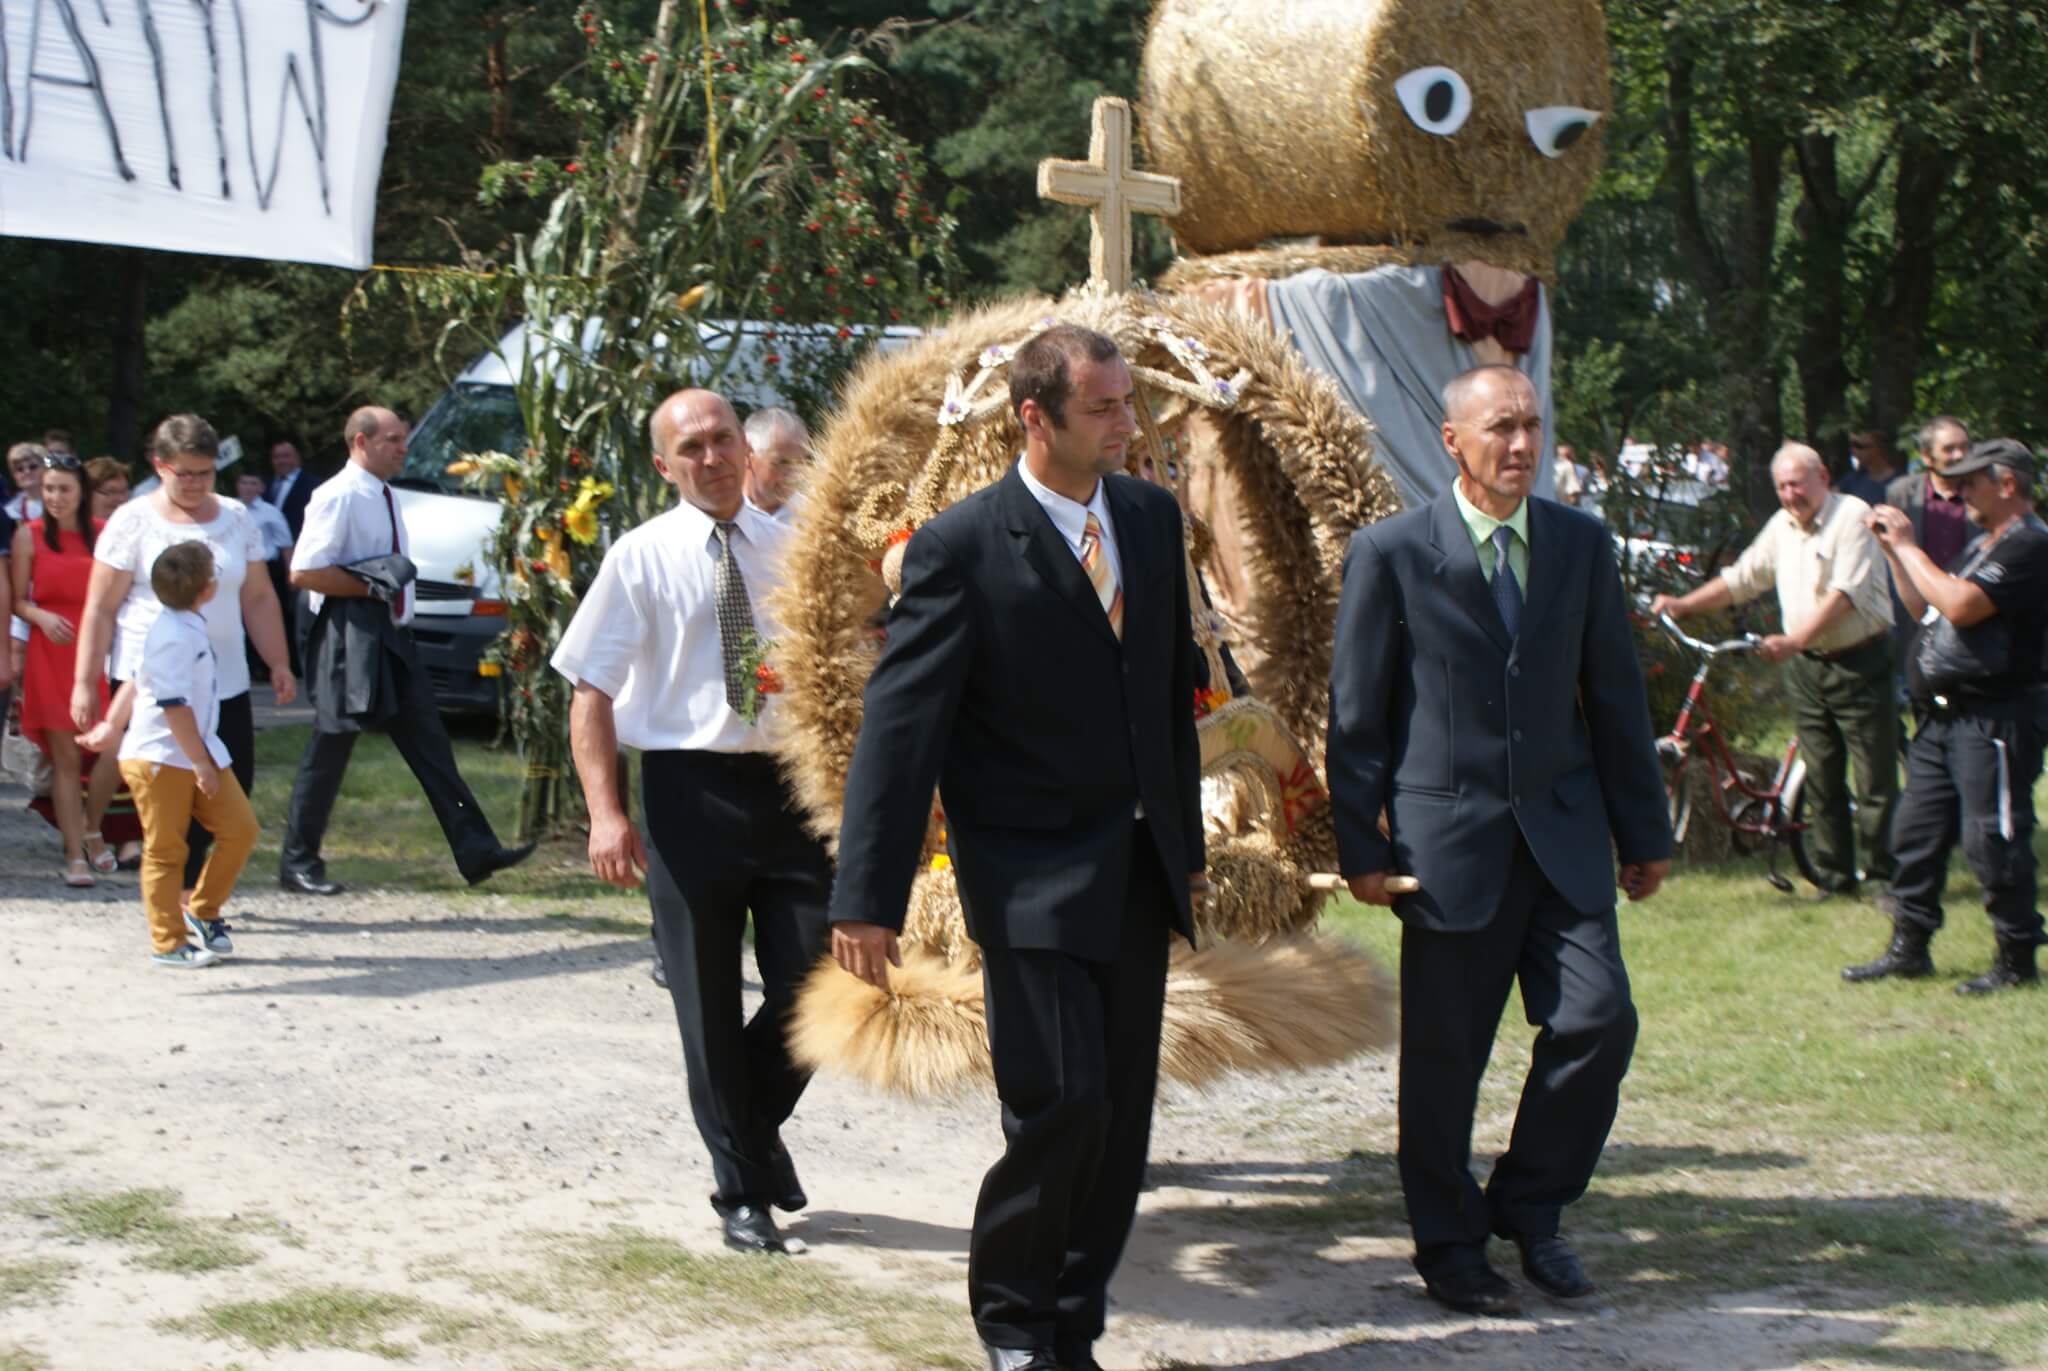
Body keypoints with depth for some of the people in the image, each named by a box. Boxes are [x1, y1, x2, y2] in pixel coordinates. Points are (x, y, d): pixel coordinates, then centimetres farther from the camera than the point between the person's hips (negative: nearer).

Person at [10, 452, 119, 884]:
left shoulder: (103, 534, 6)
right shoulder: (29, 536, 2)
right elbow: (17, 600, 3)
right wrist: (42, 617, -16)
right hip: (51, 654, -1)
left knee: (113, 749, -9)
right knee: (66, 757, 0)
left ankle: (92, 830, 17)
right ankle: (75, 856, 8)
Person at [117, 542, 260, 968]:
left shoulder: (191, 627, 9)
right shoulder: (173, 638, -22)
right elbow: (174, 705, -24)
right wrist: (201, 763, -21)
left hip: (199, 753, 9)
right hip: (160, 760, -9)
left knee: (239, 828, 6)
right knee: (165, 850, 1)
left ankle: (201, 911, 21)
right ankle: (168, 942, 10)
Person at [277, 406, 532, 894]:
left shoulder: (384, 497, 12)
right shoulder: (338, 498, -14)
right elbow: (304, 573, -21)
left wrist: (392, 587, 9)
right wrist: (372, 587, -19)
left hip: (392, 638, 8)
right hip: (350, 639, -8)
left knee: (429, 744, 4)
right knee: (329, 752, 1)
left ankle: (475, 850, 3)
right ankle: (297, 863, 14)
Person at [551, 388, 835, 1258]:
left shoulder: (789, 550, 6)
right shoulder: (642, 559, -2)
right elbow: (591, 692, -4)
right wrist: (605, 813, -15)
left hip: (790, 781, 2)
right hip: (691, 787, -2)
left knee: (813, 983, 0)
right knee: (708, 1005, 6)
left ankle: (760, 1125, 30)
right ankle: (741, 1190, 22)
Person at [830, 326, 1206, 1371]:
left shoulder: (1152, 517, 8)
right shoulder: (960, 548, -11)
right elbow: (899, 727, -13)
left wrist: (1185, 840, 19)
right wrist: (867, 900, -17)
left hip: (1137, 871, 6)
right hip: (1031, 879, -6)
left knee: (1121, 1120, 8)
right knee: (1062, 1103, -12)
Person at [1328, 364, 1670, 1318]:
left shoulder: (1581, 545, 8)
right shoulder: (1390, 553, -4)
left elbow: (1614, 695, 12)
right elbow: (1355, 715, -2)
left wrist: (1644, 833, 11)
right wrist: (1361, 848, -6)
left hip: (1565, 835, 3)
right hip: (1449, 837, -3)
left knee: (1598, 1019, -6)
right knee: (1444, 1057, 4)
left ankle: (1528, 1209, 15)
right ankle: (1450, 1245, 22)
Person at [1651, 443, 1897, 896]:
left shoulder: (1853, 516, -11)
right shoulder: (1781, 527, 11)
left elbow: (1845, 594, -21)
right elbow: (1742, 578, 20)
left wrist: (1796, 639, -30)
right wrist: (1683, 604, 9)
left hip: (1859, 662, -6)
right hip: (1806, 667, 7)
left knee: (1876, 780, -3)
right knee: (1821, 779, 8)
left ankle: (1885, 875, 5)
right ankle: (1835, 875, 16)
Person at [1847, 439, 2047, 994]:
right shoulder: (1981, 545, 19)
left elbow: (1960, 606, -25)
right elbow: (1925, 609, 21)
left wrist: (1909, 546, -15)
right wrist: (1893, 551, 12)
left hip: (1993, 716, -10)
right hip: (1942, 715, 10)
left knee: (1992, 839, -5)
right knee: (1917, 830, 12)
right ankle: (1909, 948, 21)